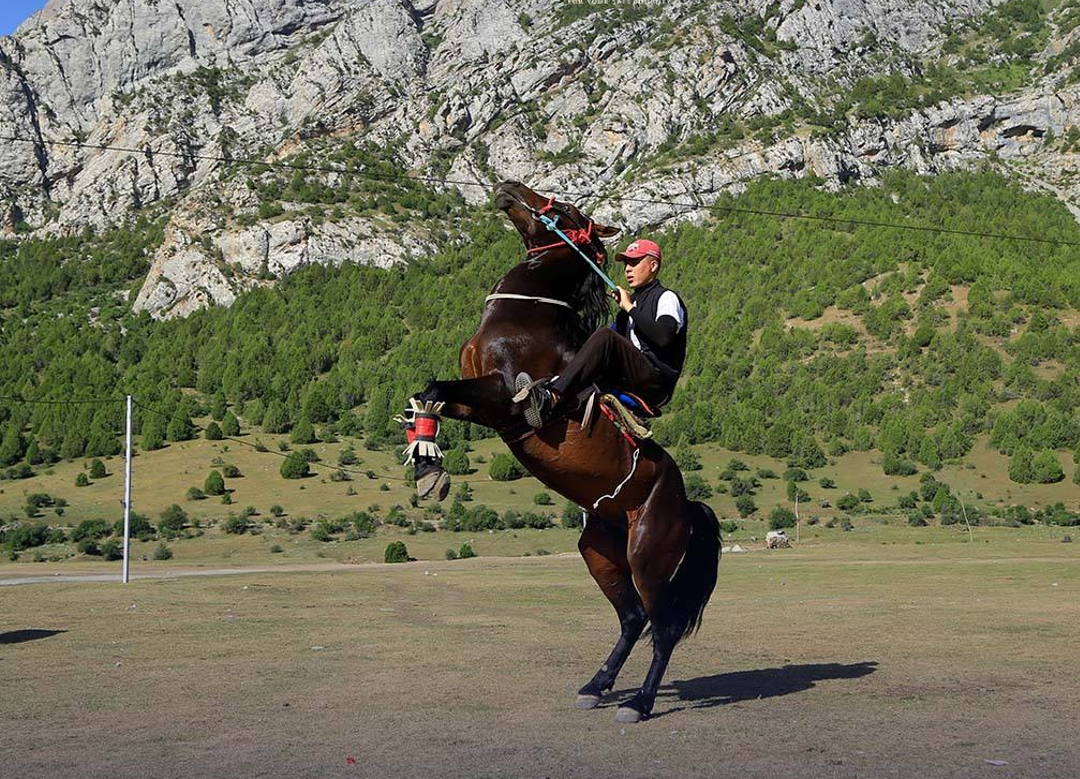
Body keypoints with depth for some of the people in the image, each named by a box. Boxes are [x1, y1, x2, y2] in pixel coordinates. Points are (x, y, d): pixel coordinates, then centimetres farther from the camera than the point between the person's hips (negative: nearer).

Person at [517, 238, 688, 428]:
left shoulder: (667, 298, 5)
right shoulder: (632, 300, 29)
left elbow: (664, 337, -16)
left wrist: (630, 308, -10)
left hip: (656, 383, -8)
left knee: (605, 336, -27)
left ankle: (552, 397, -43)